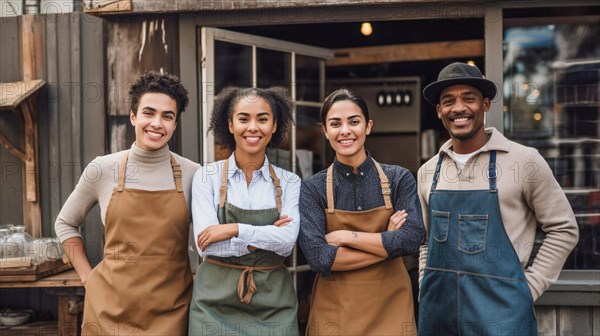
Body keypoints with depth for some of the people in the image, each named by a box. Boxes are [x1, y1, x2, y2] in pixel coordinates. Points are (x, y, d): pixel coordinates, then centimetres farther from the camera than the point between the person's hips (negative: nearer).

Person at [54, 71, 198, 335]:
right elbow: (65, 223, 11)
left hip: (171, 310, 0)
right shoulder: (102, 169, -3)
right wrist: (87, 277, 5)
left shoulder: (192, 174, -3)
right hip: (111, 306, 0)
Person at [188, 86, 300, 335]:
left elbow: (288, 240, -13)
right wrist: (268, 237, -12)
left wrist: (235, 229, -18)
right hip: (216, 302, -1)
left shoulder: (289, 182, 1)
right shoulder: (207, 177, -3)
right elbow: (206, 245, -13)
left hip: (273, 303, 1)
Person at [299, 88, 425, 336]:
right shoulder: (313, 188, -6)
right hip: (334, 310, -1)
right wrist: (386, 244, -15)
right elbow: (318, 257, -16)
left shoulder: (399, 179, -3)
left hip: (390, 306, 1)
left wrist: (344, 236, -15)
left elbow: (412, 239, -15)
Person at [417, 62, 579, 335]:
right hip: (436, 307, 4)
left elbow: (563, 229, -2)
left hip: (500, 306, -4)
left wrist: (529, 287, -5)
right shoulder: (428, 171, 5)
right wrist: (426, 290, 9)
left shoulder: (524, 160, -7)